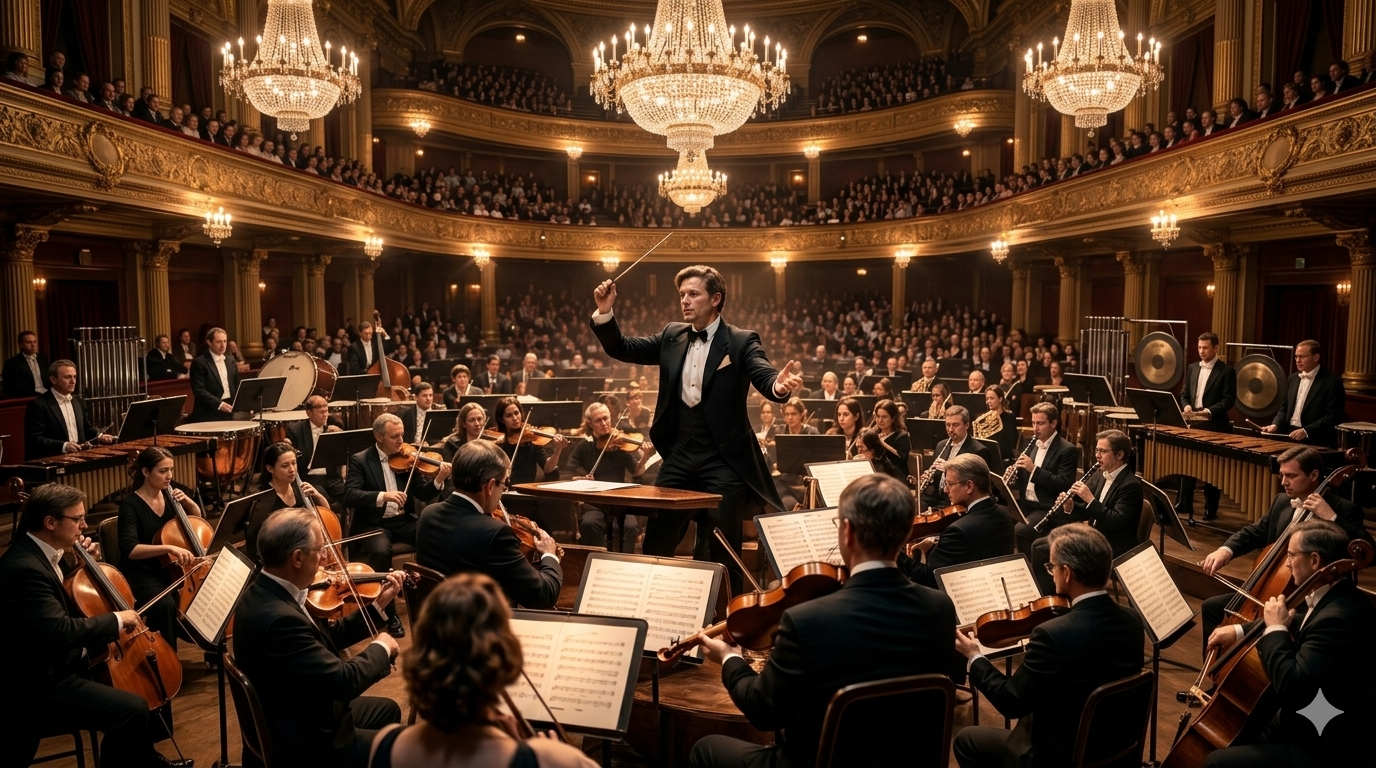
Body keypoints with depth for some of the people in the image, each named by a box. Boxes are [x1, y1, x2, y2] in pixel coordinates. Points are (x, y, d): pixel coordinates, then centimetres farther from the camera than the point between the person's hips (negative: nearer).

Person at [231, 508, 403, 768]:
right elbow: (344, 681, -32)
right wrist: (381, 648, -14)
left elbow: (328, 638, 7)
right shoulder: (278, 618, -35)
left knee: (387, 710, 25)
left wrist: (379, 604, 3)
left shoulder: (265, 592, -3)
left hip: (298, 720, 10)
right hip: (303, 742, -10)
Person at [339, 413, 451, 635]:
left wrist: (438, 480, -18)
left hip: (404, 520, 3)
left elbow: (422, 494, 2)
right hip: (373, 524, -3)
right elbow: (349, 496, -18)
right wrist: (382, 496, -32)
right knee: (381, 551, -35)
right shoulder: (360, 460, -4)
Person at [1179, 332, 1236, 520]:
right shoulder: (1192, 368, 12)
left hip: (1215, 426, -5)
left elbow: (1229, 400, -10)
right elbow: (1184, 393, 15)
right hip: (1193, 423, 5)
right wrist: (1186, 405, -6)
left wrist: (1210, 411, -23)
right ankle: (1184, 504, 16)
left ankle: (1210, 509, 11)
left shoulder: (1226, 371, -5)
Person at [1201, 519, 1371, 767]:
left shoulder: (1338, 618, -30)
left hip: (1324, 748, -11)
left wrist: (1275, 628, -23)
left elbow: (1290, 687, -35)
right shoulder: (1336, 598, 2)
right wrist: (1240, 631, 12)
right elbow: (1300, 628, 23)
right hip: (1312, 723, 11)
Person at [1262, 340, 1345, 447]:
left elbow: (1334, 416, -12)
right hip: (1290, 438, 5)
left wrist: (1306, 431, -19)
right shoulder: (1293, 378, 12)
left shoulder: (1332, 381, -6)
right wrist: (1275, 425, 0)